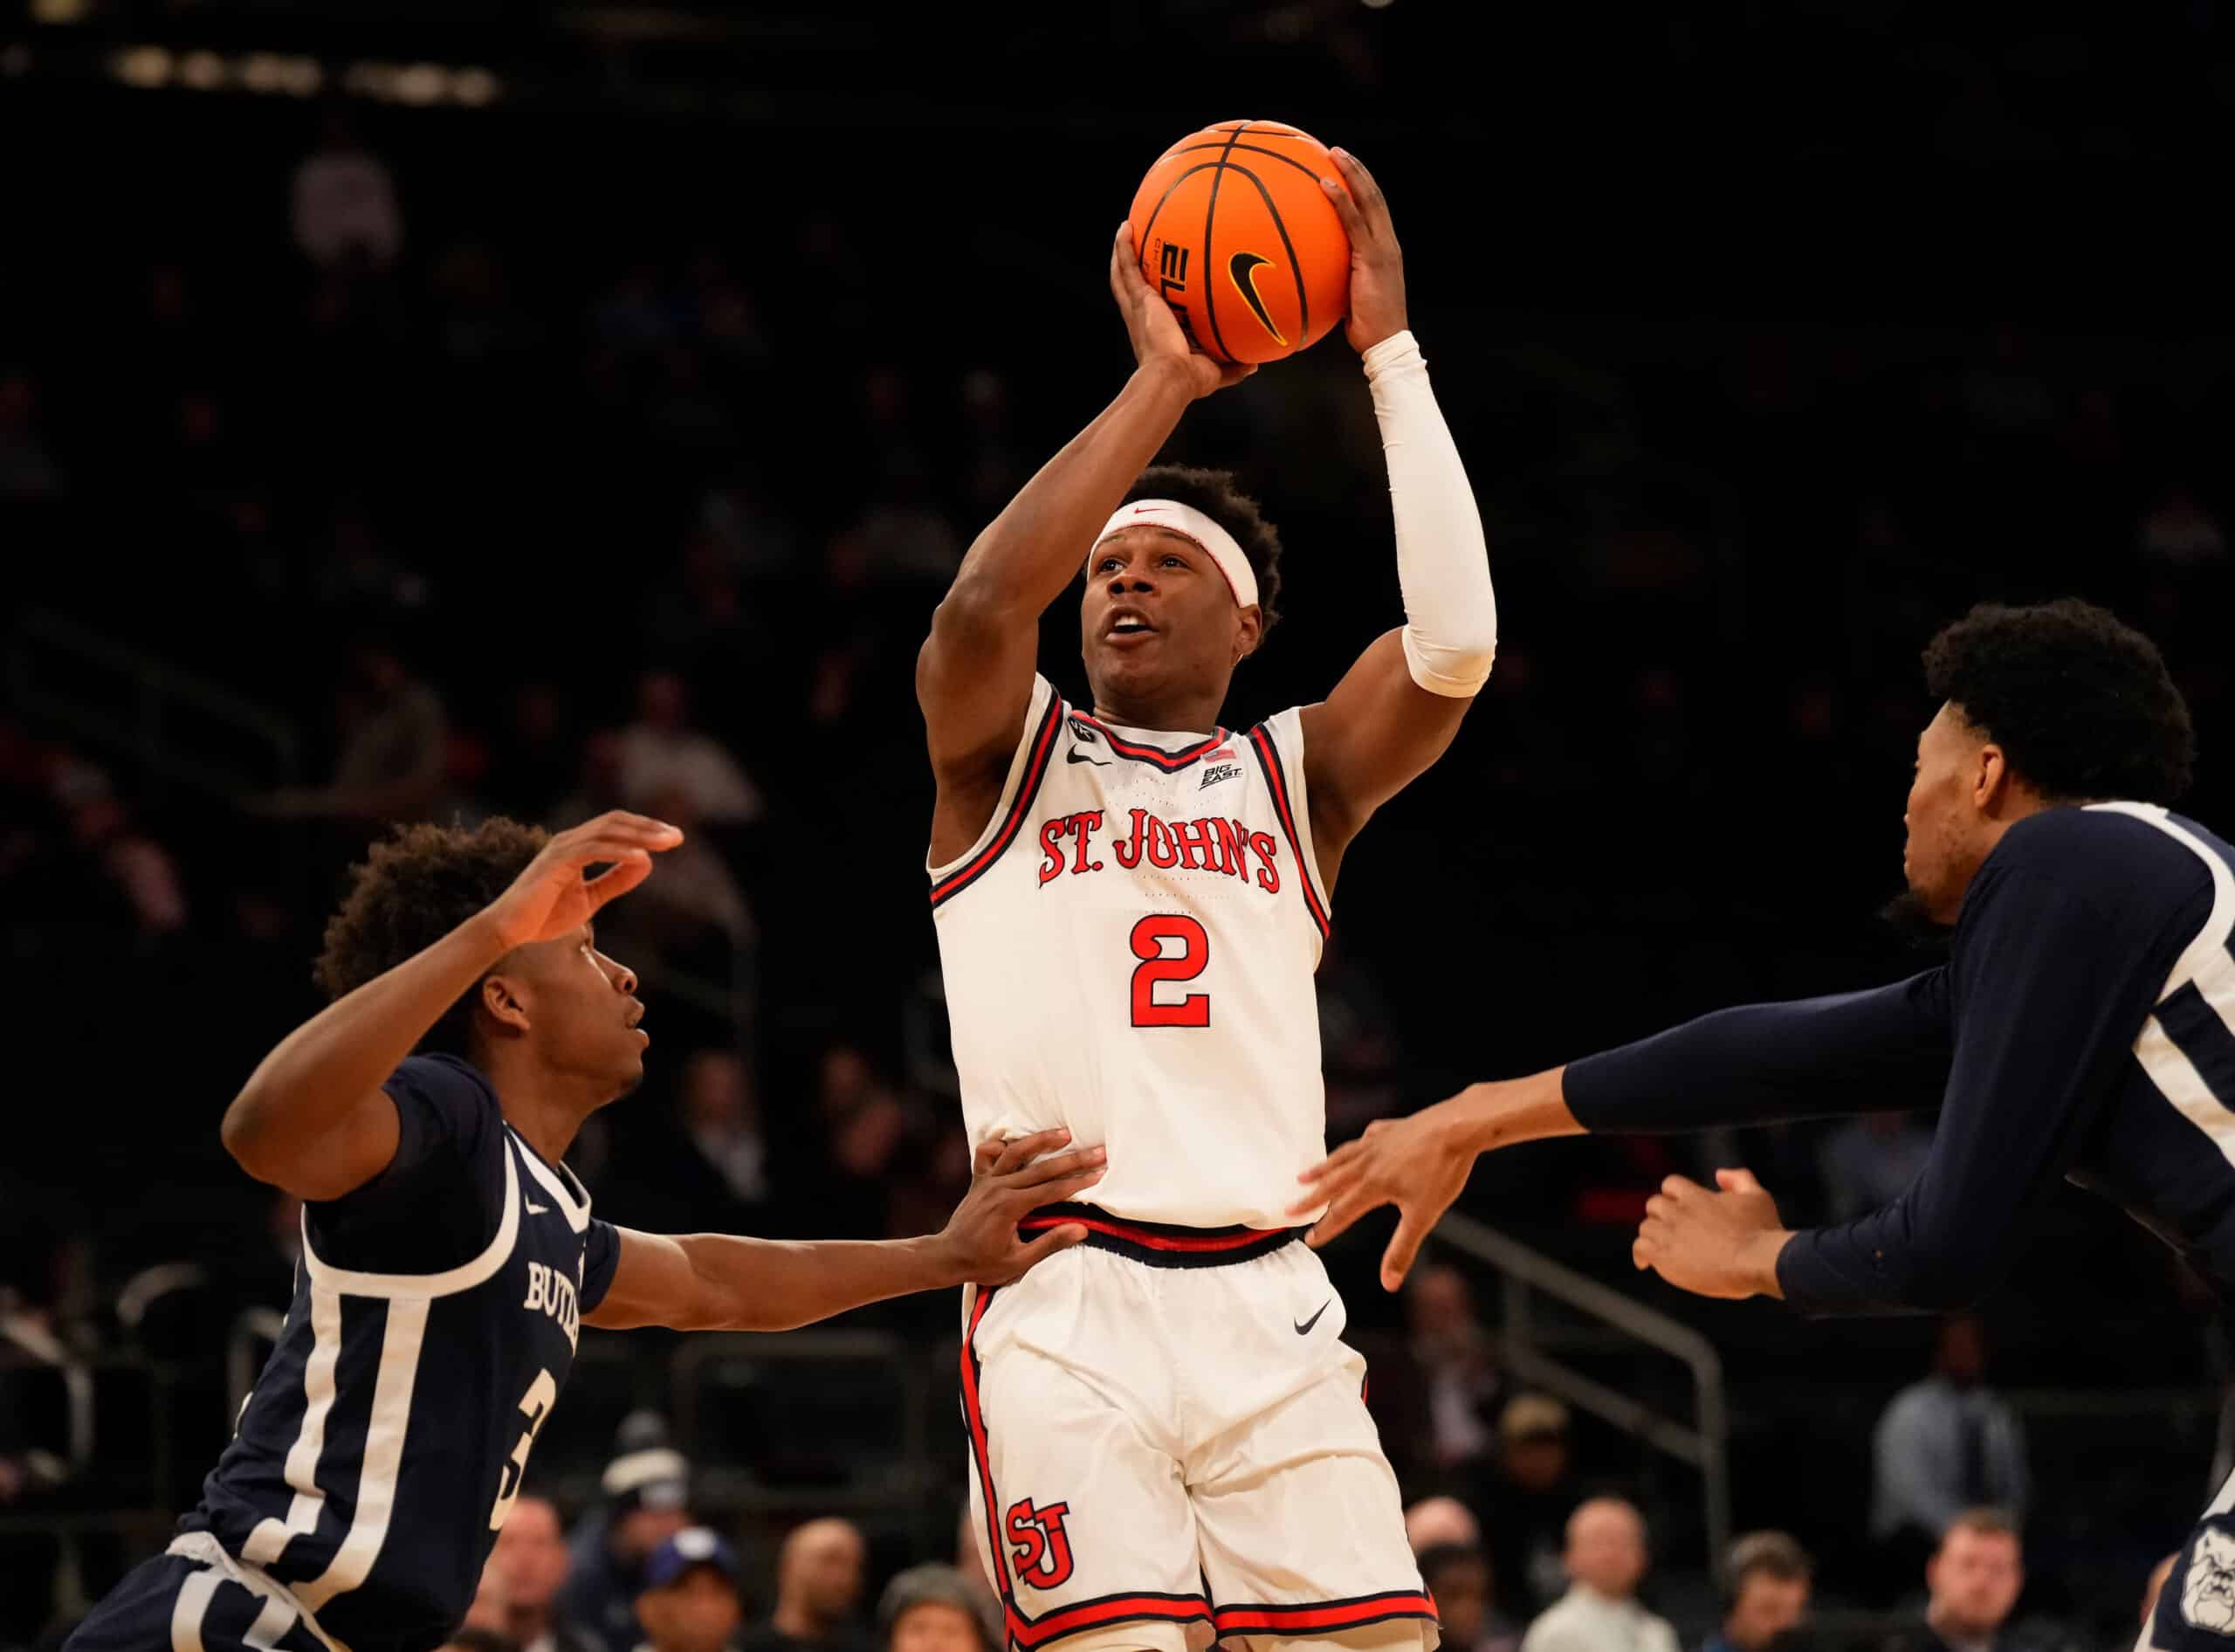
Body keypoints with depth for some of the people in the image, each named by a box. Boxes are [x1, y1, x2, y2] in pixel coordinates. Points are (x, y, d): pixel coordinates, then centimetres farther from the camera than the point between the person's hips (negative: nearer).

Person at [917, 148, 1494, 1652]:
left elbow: (1455, 642, -2)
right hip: (1067, 1306, -2)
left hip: (1268, 1308, 2)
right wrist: (1163, 382, -7)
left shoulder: (1298, 777, 17)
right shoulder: (1006, 753, 12)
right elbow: (986, 601, -11)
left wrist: (1389, 350, -2)